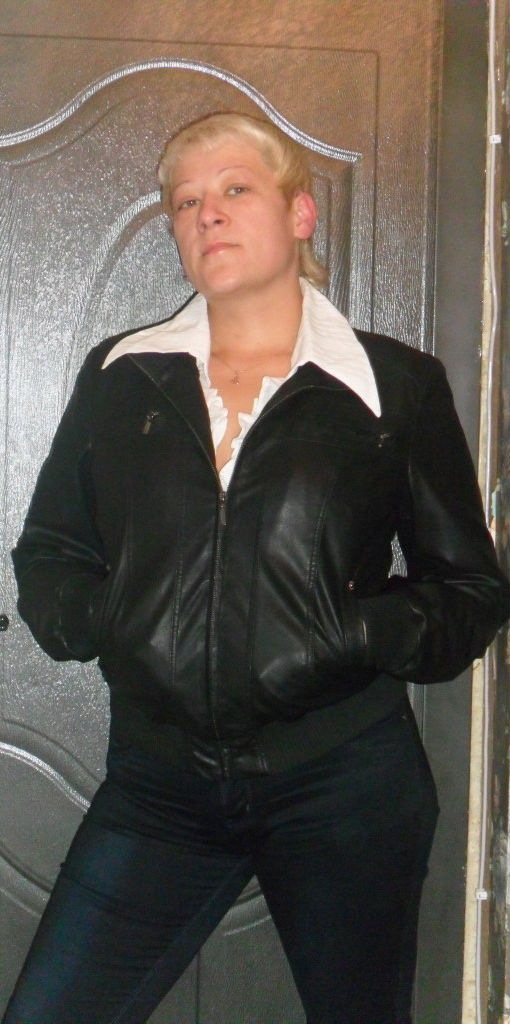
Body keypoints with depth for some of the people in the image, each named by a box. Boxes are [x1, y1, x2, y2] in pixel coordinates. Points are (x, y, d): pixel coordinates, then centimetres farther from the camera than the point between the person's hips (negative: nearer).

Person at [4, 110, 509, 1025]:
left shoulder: (396, 386, 2)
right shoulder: (120, 378, 9)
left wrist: (362, 631, -13)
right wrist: (106, 618, -7)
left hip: (343, 781, -1)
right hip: (158, 782, 2)